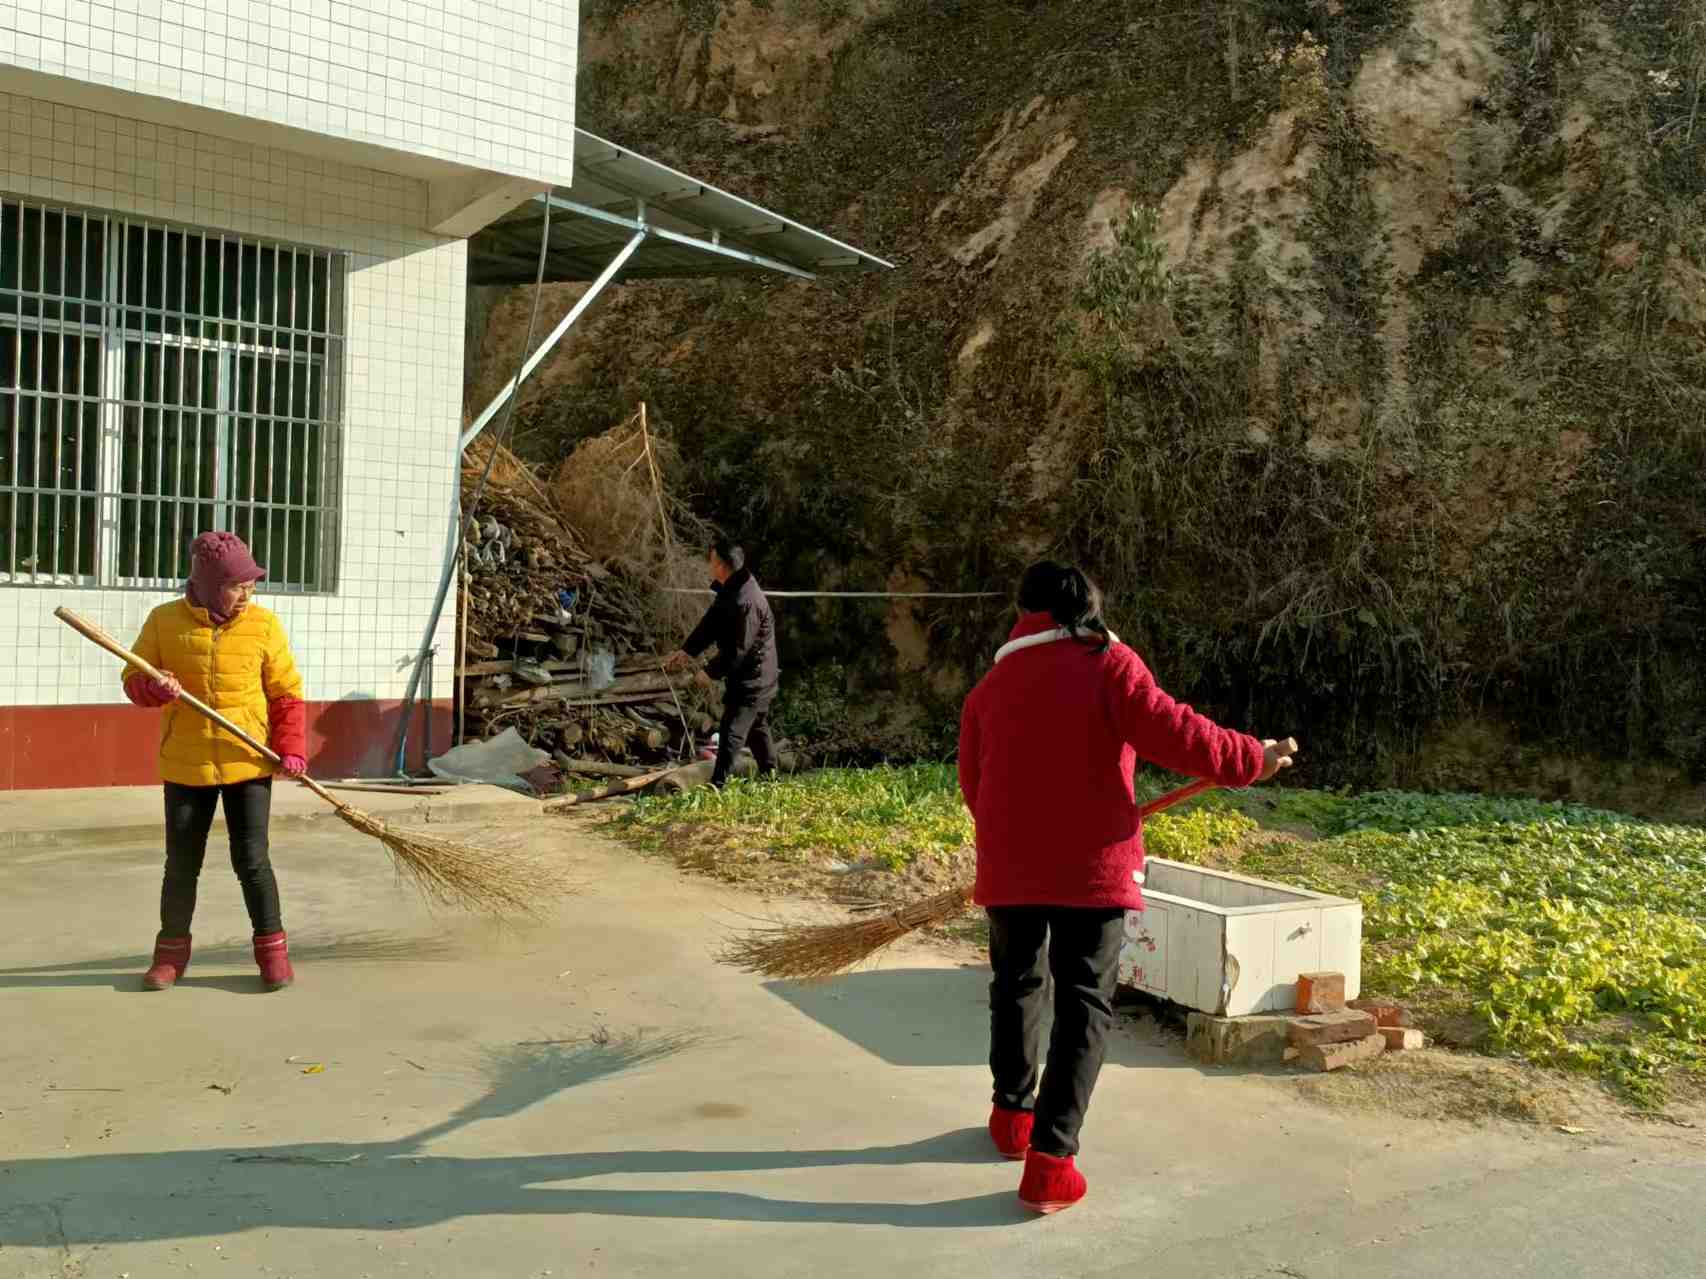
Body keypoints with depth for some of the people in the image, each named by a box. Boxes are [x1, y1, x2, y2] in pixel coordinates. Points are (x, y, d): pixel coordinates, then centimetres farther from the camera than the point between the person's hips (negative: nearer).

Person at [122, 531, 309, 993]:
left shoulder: (263, 624, -4)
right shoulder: (165, 621, -3)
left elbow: (287, 694, 0)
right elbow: (133, 681, 4)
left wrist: (291, 749, -9)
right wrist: (154, 687, -19)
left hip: (249, 764, -1)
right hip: (185, 766, 1)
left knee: (251, 860, 0)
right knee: (181, 863, 10)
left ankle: (271, 947, 14)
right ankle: (172, 950, 27)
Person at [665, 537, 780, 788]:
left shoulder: (744, 602, -29)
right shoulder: (729, 590, 4)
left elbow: (737, 649, -25)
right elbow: (711, 623, 9)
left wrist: (710, 672, -14)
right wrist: (687, 651, 0)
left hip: (751, 679, -11)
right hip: (756, 677, 11)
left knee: (731, 733, -11)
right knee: (757, 727, 23)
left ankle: (718, 785, -10)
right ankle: (769, 775, 37)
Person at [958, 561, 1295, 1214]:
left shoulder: (990, 686, 8)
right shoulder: (1109, 665, -6)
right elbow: (1172, 733, -15)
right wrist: (1250, 759, -1)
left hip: (1009, 863, 4)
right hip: (1090, 862, -4)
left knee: (1017, 983, 23)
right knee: (1084, 1003, 3)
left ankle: (1013, 1113, 35)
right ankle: (1051, 1158, -4)